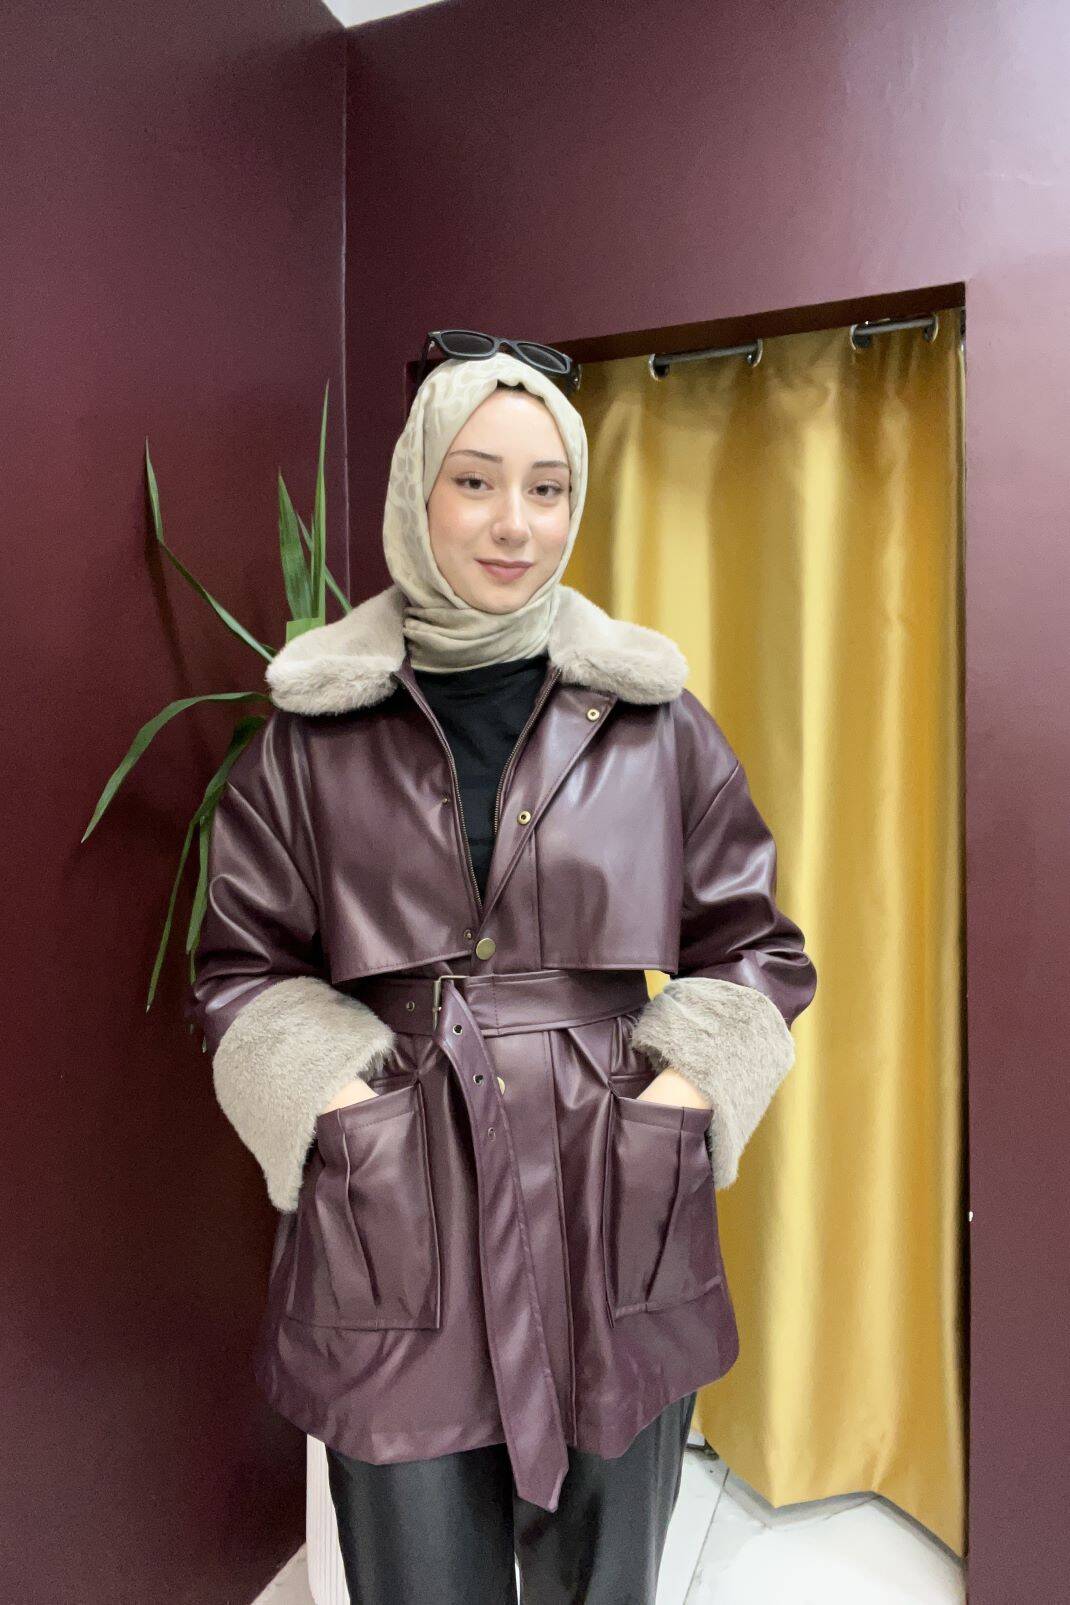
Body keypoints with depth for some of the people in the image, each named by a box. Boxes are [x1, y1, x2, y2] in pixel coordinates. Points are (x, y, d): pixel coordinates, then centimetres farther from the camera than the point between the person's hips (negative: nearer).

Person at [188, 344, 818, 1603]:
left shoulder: (655, 718, 2)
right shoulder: (313, 729, 1)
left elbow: (755, 948, 6)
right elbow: (242, 969, 5)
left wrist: (674, 1096, -7)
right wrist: (340, 1107, -9)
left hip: (614, 1231, 1)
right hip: (396, 1237, 0)